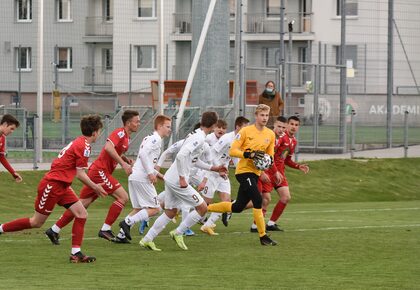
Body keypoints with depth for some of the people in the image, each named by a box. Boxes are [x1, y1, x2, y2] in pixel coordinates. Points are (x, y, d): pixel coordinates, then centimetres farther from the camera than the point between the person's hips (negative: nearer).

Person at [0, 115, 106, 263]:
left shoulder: (78, 142, 12)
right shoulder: (84, 146, -17)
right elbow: (80, 174, -16)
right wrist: (95, 187, -4)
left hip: (62, 186, 10)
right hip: (52, 185, -10)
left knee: (82, 214, -1)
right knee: (36, 222, 2)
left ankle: (76, 253, -2)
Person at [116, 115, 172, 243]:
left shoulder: (150, 138, 23)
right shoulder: (156, 139, -8)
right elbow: (143, 153, -23)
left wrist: (158, 174, 23)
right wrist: (151, 173, -22)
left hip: (134, 177, 10)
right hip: (142, 178, -10)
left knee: (138, 209, 16)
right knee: (154, 209, -5)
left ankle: (121, 235, 10)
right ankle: (127, 222, -15)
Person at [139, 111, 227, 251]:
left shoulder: (195, 135, 15)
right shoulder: (199, 138, -16)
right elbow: (181, 156, -28)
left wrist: (213, 168, 29)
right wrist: (182, 178, -24)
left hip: (170, 178, 10)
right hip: (177, 180, -10)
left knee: (170, 212, 16)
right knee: (202, 207, -2)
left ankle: (147, 239, 15)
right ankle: (178, 233, 4)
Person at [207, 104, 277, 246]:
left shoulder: (270, 134, 8)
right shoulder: (246, 131, -8)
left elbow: (270, 156, 17)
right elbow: (232, 151, -10)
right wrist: (249, 154, -24)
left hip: (255, 173, 7)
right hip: (244, 170, -7)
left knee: (238, 207, 10)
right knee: (258, 200, -20)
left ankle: (204, 208, 27)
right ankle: (263, 236, -13)